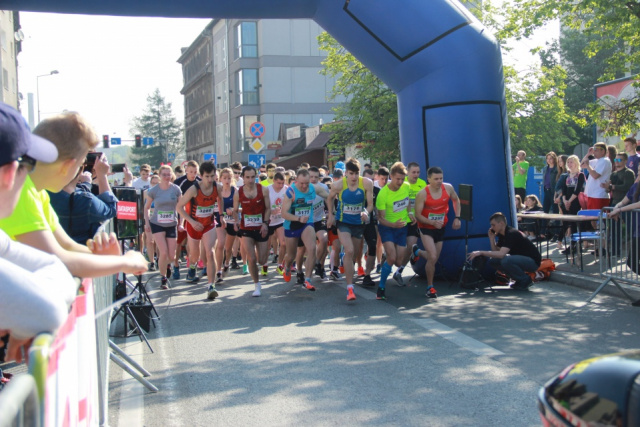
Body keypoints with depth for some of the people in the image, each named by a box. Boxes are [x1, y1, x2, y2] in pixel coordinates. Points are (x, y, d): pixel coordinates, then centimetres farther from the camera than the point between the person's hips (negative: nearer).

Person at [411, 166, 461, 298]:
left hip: (440, 228, 5)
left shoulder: (448, 188, -9)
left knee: (434, 258, 14)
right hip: (426, 228, -5)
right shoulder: (422, 194, -21)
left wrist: (457, 218, 1)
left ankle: (417, 252, 48)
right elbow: (418, 215, -17)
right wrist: (433, 223, -30)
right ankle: (430, 287, 1)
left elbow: (456, 200, 11)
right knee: (433, 257, -18)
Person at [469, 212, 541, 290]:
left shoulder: (511, 234, -23)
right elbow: (496, 252, 5)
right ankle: (520, 280, 6)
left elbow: (501, 254, -35)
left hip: (533, 261, -9)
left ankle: (526, 280, -10)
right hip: (521, 259, 9)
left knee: (506, 261, -34)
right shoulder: (502, 235, 6)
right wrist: (491, 238, -6)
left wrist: (481, 252, -33)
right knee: (493, 261, -1)